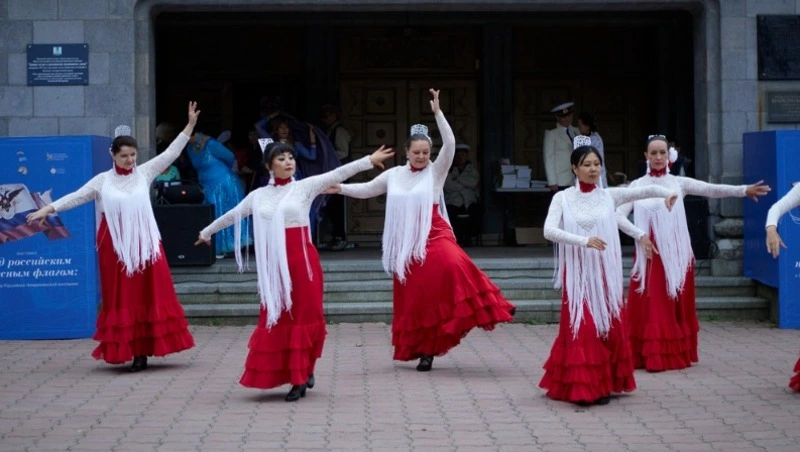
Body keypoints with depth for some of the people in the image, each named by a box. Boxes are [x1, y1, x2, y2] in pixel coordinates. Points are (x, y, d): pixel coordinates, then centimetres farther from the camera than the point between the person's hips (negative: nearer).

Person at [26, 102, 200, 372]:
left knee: (150, 294, -2)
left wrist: (190, 125, -3)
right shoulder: (103, 180, 4)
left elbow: (171, 153, 3)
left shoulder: (145, 173, 5)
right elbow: (76, 197, 3)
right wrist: (48, 209, -7)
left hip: (145, 242, 1)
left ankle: (142, 351, 3)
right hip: (115, 246, -1)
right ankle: (124, 349, 7)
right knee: (121, 298, 3)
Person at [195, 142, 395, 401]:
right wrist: (207, 232, 36)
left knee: (302, 317, 1)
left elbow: (337, 175, -7)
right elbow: (232, 215, 24)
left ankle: (301, 375, 9)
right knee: (276, 318, 3)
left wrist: (369, 160, -16)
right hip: (274, 264, 3)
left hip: (302, 260, -3)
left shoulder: (304, 187, 1)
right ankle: (300, 374, 13)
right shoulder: (258, 196, 10)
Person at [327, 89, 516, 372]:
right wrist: (340, 188, 9)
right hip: (406, 244, 3)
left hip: (433, 237, -3)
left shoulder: (436, 172, 0)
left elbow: (450, 144, -13)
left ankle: (476, 316, -24)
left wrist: (437, 112, -19)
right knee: (413, 297, 5)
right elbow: (367, 190, 20)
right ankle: (424, 350, 18)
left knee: (452, 265, -35)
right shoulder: (394, 175, 8)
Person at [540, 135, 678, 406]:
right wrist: (584, 241, -24)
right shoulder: (563, 198, 0)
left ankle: (603, 384, 16)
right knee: (580, 328, -4)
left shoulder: (609, 196, 6)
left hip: (605, 274, 2)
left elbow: (647, 190, -3)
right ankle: (581, 386, 3)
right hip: (577, 273, -2)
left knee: (607, 326, 4)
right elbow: (549, 231, -14)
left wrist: (667, 194, -23)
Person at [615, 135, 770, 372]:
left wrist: (744, 190, -21)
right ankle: (650, 356, 1)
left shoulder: (678, 183, 5)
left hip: (676, 255, 1)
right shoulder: (637, 186, 5)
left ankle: (676, 355, 12)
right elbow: (619, 215, -1)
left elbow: (711, 189, -8)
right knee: (650, 306, -3)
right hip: (649, 254, -1)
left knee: (676, 305, 4)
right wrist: (640, 235, -14)